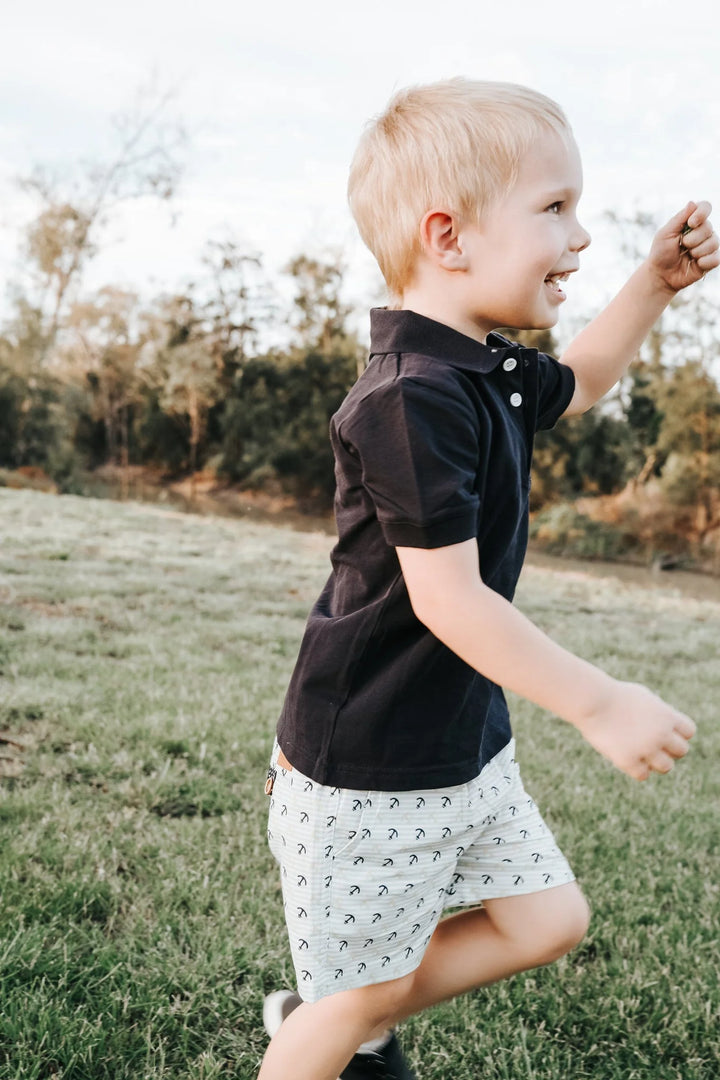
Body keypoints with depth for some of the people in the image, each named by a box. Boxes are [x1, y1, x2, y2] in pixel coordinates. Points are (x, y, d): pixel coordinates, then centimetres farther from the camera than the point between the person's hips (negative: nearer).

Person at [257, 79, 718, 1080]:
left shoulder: (490, 371, 4)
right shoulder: (414, 402, -26)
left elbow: (575, 383, 27)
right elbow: (447, 596, -29)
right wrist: (599, 703, -23)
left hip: (465, 743, 9)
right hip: (370, 769, -9)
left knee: (549, 919, 15)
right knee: (364, 989, 8)